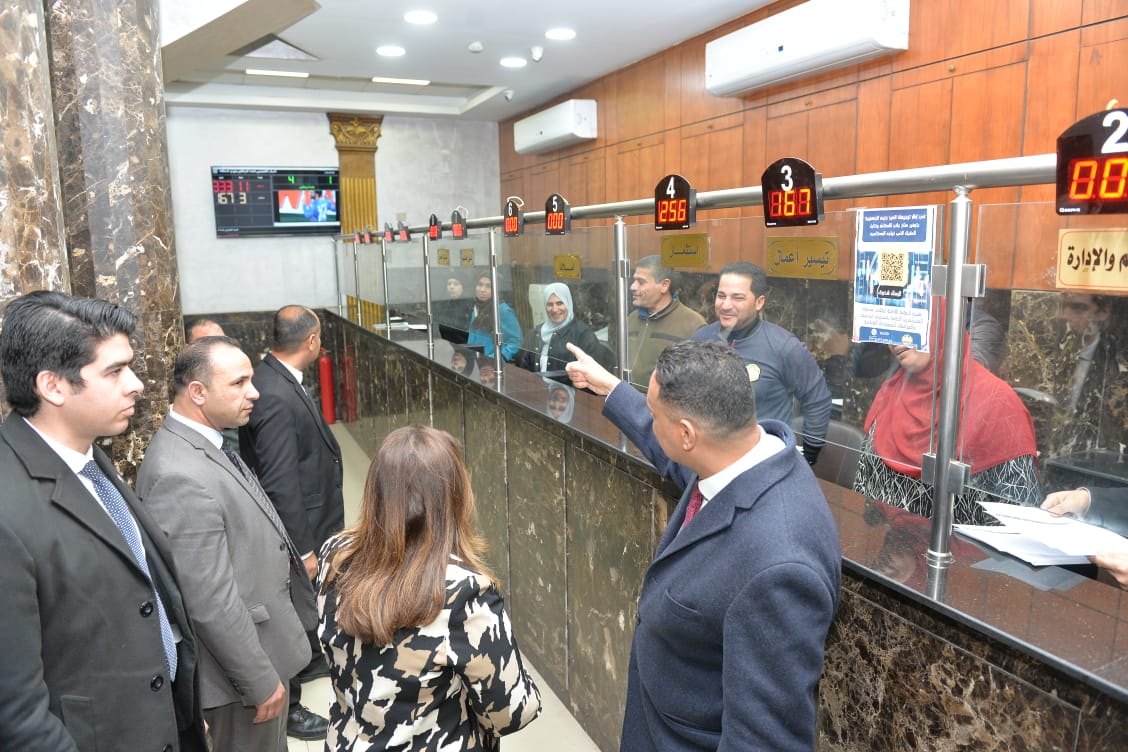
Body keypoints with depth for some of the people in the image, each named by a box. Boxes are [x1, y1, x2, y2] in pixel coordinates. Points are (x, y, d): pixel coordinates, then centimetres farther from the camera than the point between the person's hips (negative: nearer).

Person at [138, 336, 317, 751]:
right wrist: (261, 681, -19)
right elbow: (211, 602, -27)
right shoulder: (181, 476, -29)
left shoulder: (201, 444, 2)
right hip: (241, 669, -9)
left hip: (254, 644, 9)